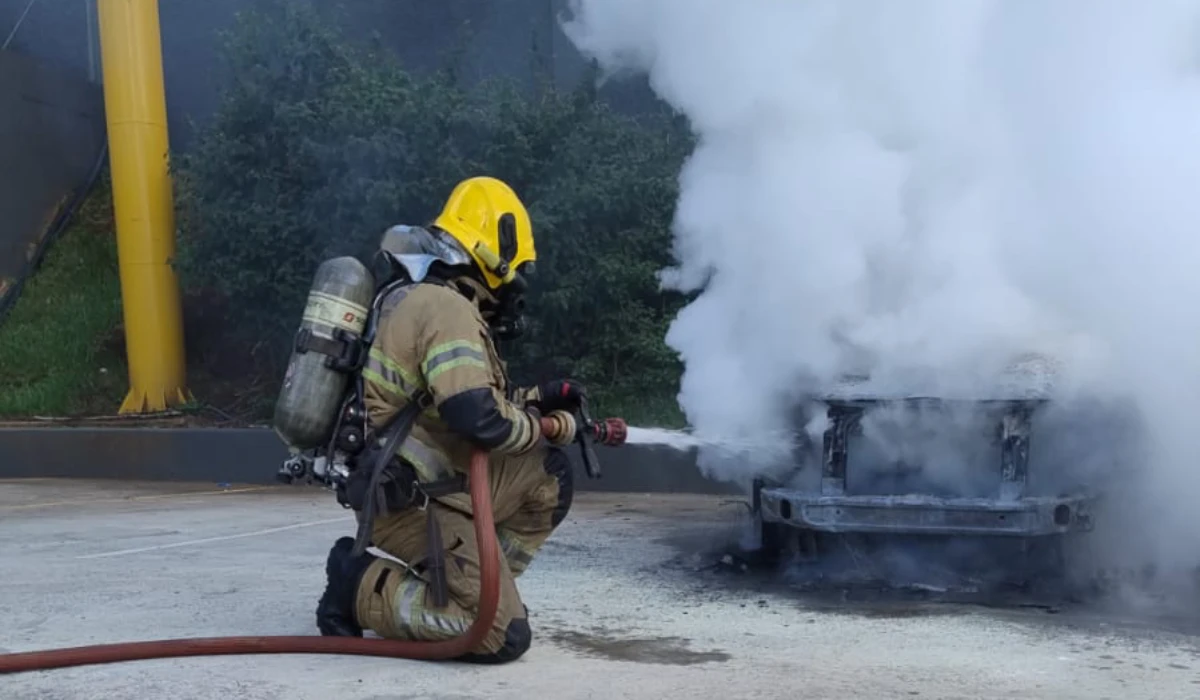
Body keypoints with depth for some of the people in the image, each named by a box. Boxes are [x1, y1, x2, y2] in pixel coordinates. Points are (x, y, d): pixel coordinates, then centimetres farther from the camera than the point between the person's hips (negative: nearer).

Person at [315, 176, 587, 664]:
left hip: (432, 482, 10)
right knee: (504, 635, -12)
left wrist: (536, 399, 11)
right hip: (413, 501, -10)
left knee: (548, 476, 13)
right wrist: (544, 425, -11)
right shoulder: (445, 307, -20)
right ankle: (361, 588, -2)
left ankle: (478, 586, 12)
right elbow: (477, 417, -30)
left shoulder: (425, 296, 13)